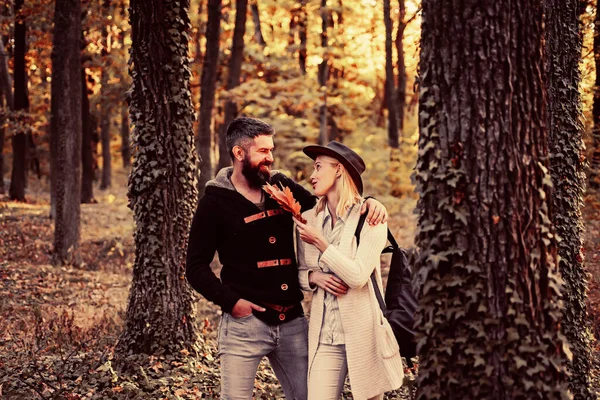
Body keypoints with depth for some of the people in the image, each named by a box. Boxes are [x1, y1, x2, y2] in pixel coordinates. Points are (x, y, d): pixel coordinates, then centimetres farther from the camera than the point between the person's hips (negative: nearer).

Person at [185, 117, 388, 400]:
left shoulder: (282, 187, 8)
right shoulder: (216, 201, -3)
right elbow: (196, 268, -3)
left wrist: (367, 203, -1)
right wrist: (230, 301, -15)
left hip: (292, 322, 4)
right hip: (245, 321, -4)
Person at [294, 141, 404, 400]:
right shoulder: (309, 220, 6)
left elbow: (358, 275, -16)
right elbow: (300, 273, 16)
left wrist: (319, 242, -15)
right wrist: (315, 277, -6)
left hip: (363, 332, -3)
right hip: (323, 334, 3)